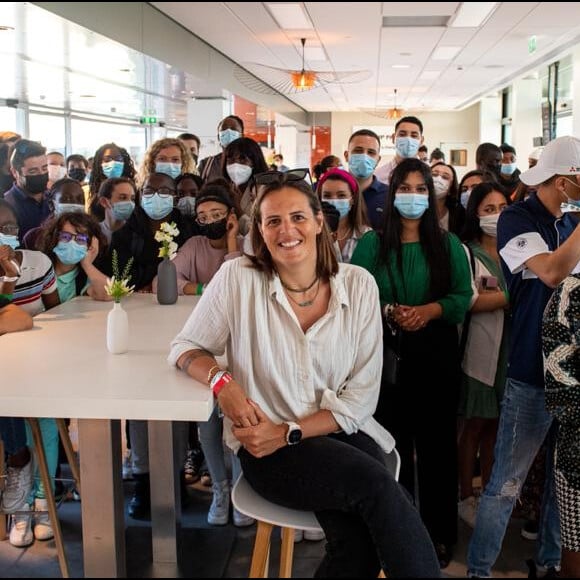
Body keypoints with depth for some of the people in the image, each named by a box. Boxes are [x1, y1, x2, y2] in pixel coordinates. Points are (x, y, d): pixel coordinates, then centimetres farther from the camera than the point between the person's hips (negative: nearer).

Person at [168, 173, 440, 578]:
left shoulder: (359, 285, -2)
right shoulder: (238, 279, -6)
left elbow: (362, 395, -3)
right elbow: (185, 348, 5)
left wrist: (288, 433, -13)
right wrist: (222, 380, -17)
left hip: (342, 433, 2)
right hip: (266, 446, -1)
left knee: (360, 541, -28)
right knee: (378, 485, -28)